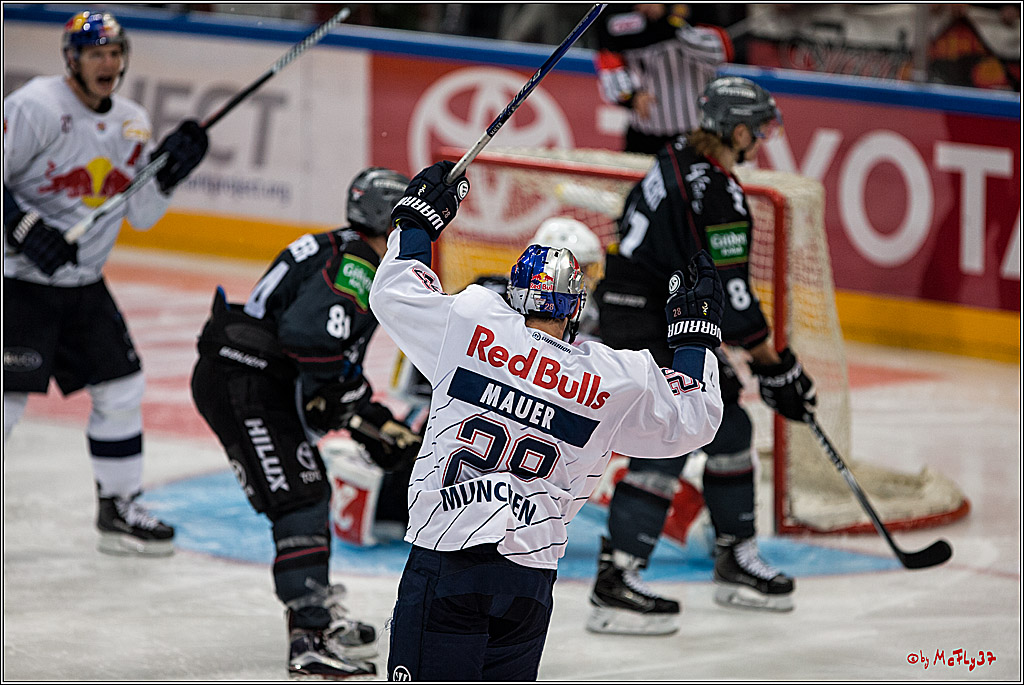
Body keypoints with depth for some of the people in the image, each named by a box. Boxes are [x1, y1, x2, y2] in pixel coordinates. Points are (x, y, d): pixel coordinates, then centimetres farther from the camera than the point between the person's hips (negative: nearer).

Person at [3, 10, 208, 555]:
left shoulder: (131, 123, 8)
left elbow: (140, 214, 11)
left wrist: (169, 171, -6)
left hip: (82, 284, 8)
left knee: (121, 388, 10)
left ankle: (118, 510, 24)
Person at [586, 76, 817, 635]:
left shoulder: (680, 163, 10)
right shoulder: (716, 194, -21)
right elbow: (730, 296, -22)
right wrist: (775, 368, -13)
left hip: (668, 321, 11)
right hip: (641, 324, -11)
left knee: (727, 423, 17)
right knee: (666, 442, -14)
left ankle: (736, 561, 28)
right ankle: (616, 584, -17)